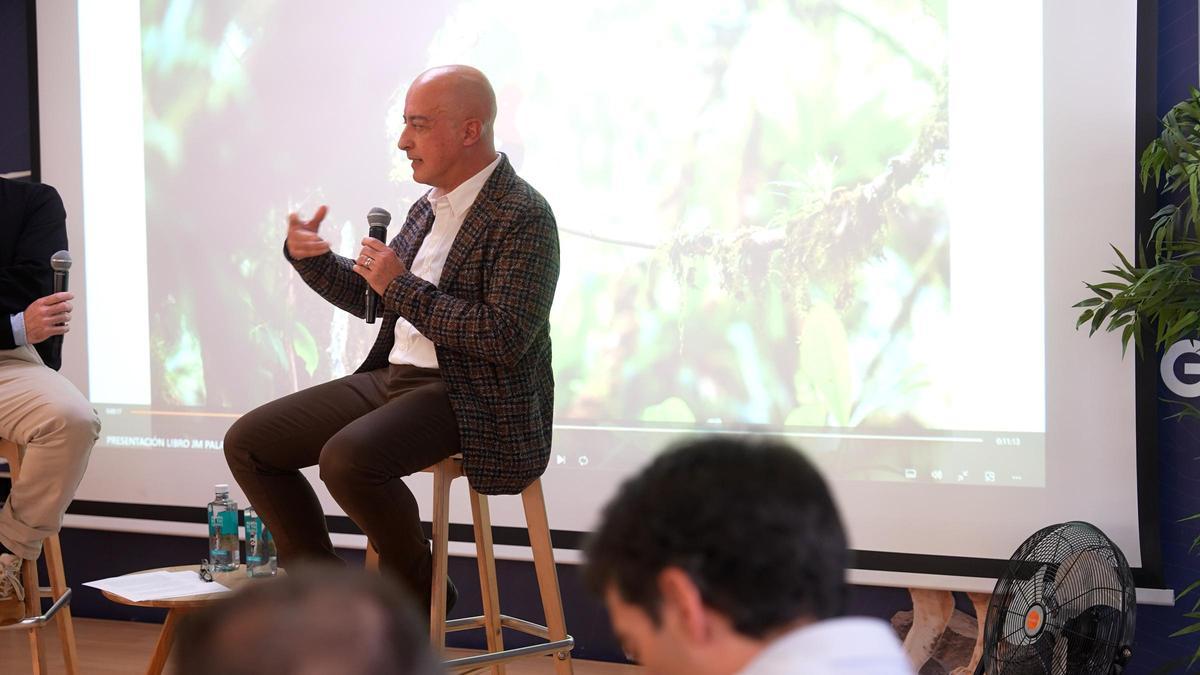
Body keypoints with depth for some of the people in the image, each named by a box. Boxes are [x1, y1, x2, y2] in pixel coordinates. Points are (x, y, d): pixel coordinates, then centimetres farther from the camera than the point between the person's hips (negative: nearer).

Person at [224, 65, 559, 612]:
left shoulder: (523, 217, -13)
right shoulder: (430, 208, 14)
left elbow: (505, 337, -22)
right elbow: (375, 300, 25)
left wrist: (403, 287, -19)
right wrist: (309, 258, 7)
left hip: (470, 397, -9)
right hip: (393, 377, 9)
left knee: (347, 458, -33)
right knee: (247, 443, 1)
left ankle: (419, 589, -7)